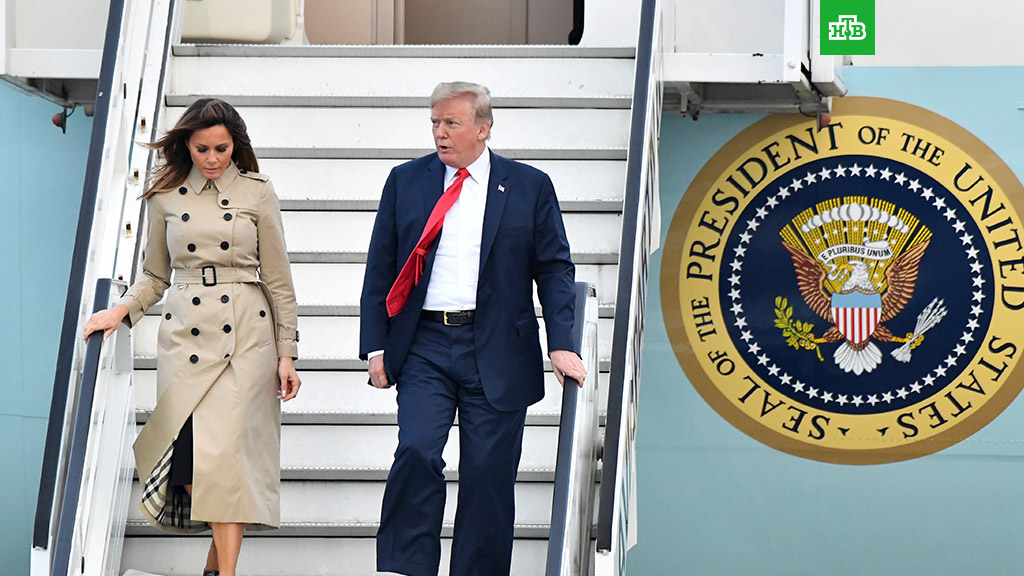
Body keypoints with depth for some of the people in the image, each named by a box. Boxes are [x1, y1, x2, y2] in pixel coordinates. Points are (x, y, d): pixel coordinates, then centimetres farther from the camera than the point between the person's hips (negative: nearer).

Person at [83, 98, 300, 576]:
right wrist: (120, 311, -1)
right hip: (185, 335, 2)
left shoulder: (257, 192, 3)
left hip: (244, 338, -2)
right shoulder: (167, 197, 9)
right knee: (190, 457, -5)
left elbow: (277, 280, 5)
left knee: (226, 452, -13)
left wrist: (286, 354, 2)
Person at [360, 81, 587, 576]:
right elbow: (379, 270, 11)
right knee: (416, 454, -15)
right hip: (424, 346, 0)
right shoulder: (405, 181, 10)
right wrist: (376, 347, 3)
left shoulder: (530, 187, 6)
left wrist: (561, 345, -5)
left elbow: (554, 270, 6)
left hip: (497, 353, 0)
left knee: (489, 473, 1)